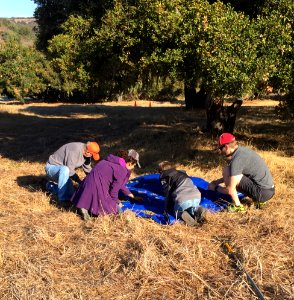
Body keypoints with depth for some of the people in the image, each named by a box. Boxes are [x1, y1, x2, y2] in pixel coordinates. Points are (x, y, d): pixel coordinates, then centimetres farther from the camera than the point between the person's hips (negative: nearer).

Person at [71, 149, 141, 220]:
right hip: (98, 187, -10)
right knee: (115, 209, 2)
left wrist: (128, 193, 36)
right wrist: (116, 201, 8)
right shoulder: (122, 170, -15)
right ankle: (88, 209, -12)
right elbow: (115, 188, -10)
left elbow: (119, 183, 27)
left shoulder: (115, 161, 14)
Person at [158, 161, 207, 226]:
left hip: (182, 199, -4)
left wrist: (167, 209, 19)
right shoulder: (182, 173, 32)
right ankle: (198, 210, 1)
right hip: (197, 196, 4)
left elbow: (167, 193, 12)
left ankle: (182, 214, -8)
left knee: (177, 212, 25)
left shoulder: (164, 177, 16)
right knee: (193, 208, 34)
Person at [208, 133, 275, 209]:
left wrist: (215, 188, 2)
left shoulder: (237, 160, -18)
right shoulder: (242, 150, 9)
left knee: (226, 170, -10)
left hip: (262, 192, -9)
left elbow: (230, 190, -15)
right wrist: (217, 181, 22)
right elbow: (231, 175, 26)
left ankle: (237, 206, -3)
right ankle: (257, 200, 16)